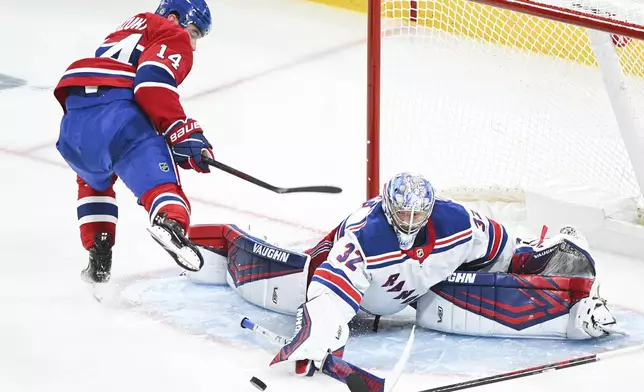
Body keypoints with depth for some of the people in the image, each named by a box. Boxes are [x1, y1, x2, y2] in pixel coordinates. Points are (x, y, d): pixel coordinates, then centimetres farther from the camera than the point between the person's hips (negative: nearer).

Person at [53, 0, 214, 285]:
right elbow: (153, 82, -9)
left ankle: (98, 258, 26)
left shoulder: (128, 30, 40)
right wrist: (182, 132, -10)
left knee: (93, 179, 34)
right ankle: (170, 219, -49)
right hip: (114, 114, -7)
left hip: (73, 123, 8)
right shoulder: (173, 37, 14)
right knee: (156, 175, -17)